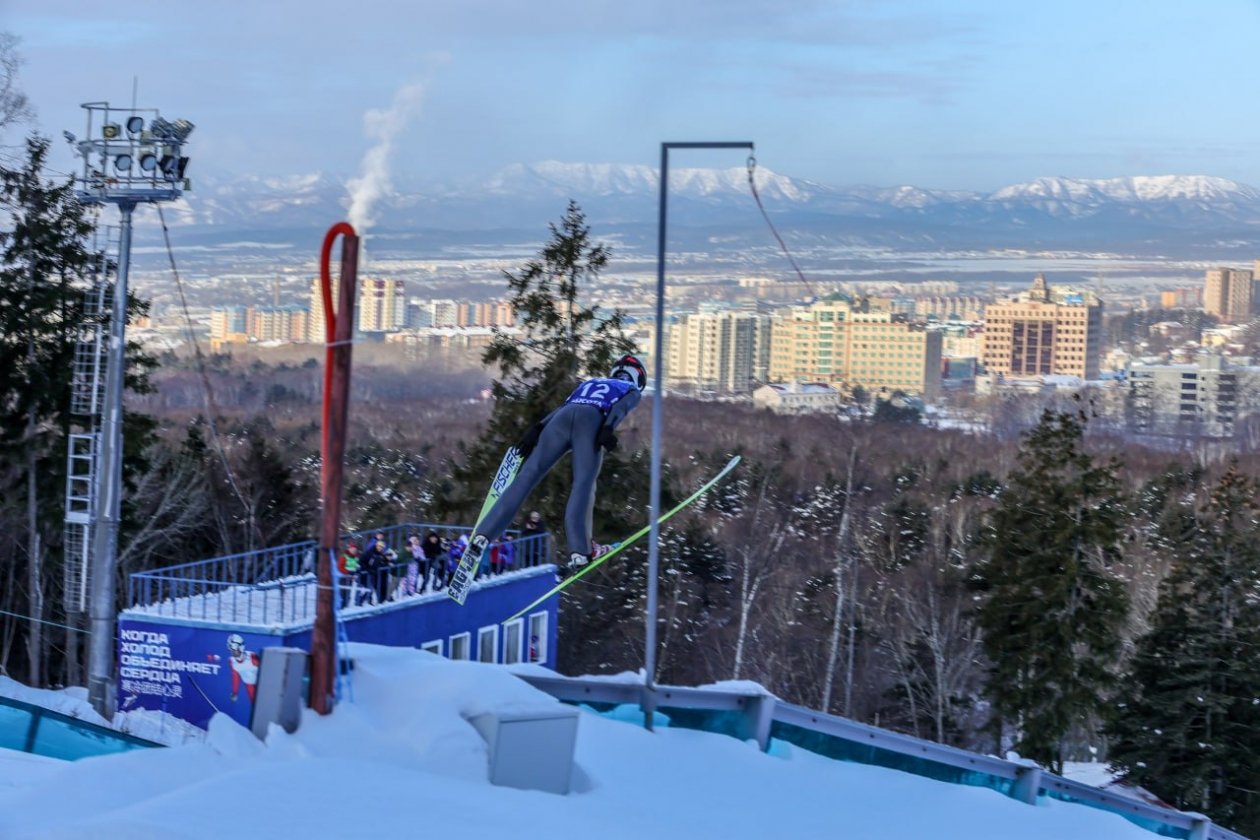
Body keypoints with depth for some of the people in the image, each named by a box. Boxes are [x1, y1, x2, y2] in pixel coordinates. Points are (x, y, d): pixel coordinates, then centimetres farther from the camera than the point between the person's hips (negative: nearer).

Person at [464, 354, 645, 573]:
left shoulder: (590, 383, 42)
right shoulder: (633, 391, 29)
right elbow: (619, 408, 6)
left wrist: (538, 429, 16)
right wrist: (609, 429, -11)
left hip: (563, 417, 3)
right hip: (592, 419, -3)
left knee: (528, 475, -3)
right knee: (583, 483, -9)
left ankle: (484, 535, -11)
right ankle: (579, 550, -24)